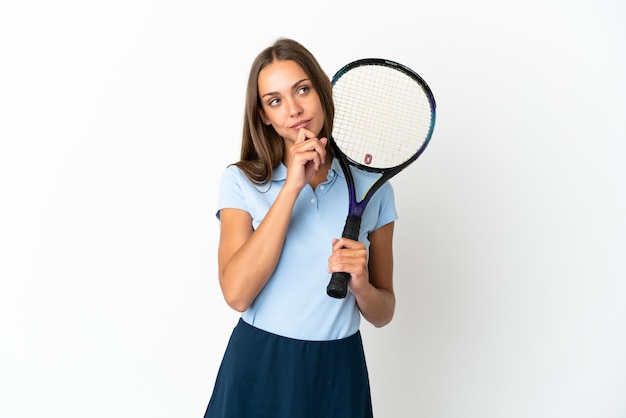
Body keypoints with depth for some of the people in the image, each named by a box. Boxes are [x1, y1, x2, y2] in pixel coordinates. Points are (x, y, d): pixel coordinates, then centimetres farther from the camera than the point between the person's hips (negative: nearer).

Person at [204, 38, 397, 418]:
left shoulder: (372, 186, -2)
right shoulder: (241, 181, -4)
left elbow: (383, 314, 4)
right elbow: (237, 294, -19)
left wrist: (361, 286, -18)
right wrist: (291, 187, -21)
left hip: (338, 375, 1)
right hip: (257, 371, -1)